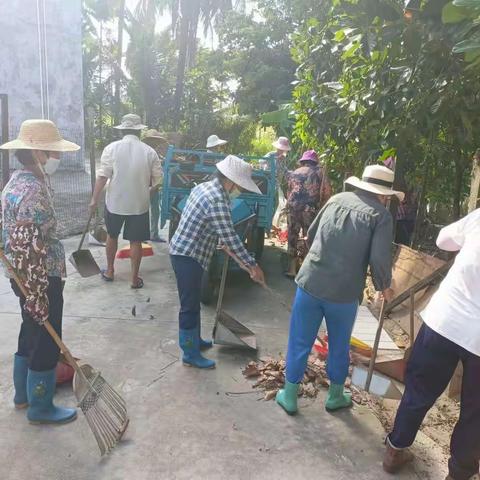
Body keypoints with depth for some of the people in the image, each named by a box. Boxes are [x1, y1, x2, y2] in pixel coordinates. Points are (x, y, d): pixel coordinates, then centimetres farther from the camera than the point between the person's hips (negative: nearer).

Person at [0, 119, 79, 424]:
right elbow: (29, 252, -28)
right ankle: (41, 407, 25)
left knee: (31, 335, 23)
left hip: (25, 279, 10)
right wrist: (38, 298, -23)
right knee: (46, 343, 7)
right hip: (40, 281, -10)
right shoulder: (33, 193, -26)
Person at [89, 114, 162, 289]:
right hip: (139, 204, 0)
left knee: (112, 236, 20)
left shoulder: (111, 148, -8)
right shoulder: (149, 151, -6)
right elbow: (157, 180, -3)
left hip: (114, 202, 1)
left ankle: (109, 271, 32)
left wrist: (94, 199, -3)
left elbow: (102, 176, -12)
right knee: (135, 241, 8)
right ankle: (135, 279, 15)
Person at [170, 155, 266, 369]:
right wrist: (252, 265, -18)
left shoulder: (204, 187, 8)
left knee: (193, 302, 21)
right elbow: (231, 238, -24)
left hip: (185, 252, 10)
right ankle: (190, 354, 14)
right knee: (190, 306, 1)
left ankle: (194, 340, 37)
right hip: (187, 257, -10)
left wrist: (219, 241, 34)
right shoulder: (217, 201, -24)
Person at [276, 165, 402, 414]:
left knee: (299, 342, 14)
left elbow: (310, 235, 14)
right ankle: (335, 396, 38)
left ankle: (289, 396, 27)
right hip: (344, 292, -2)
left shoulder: (336, 199, 8)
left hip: (310, 282, 3)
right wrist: (384, 286, 7)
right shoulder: (381, 215, -4)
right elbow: (379, 259, -12)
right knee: (339, 346, 20)